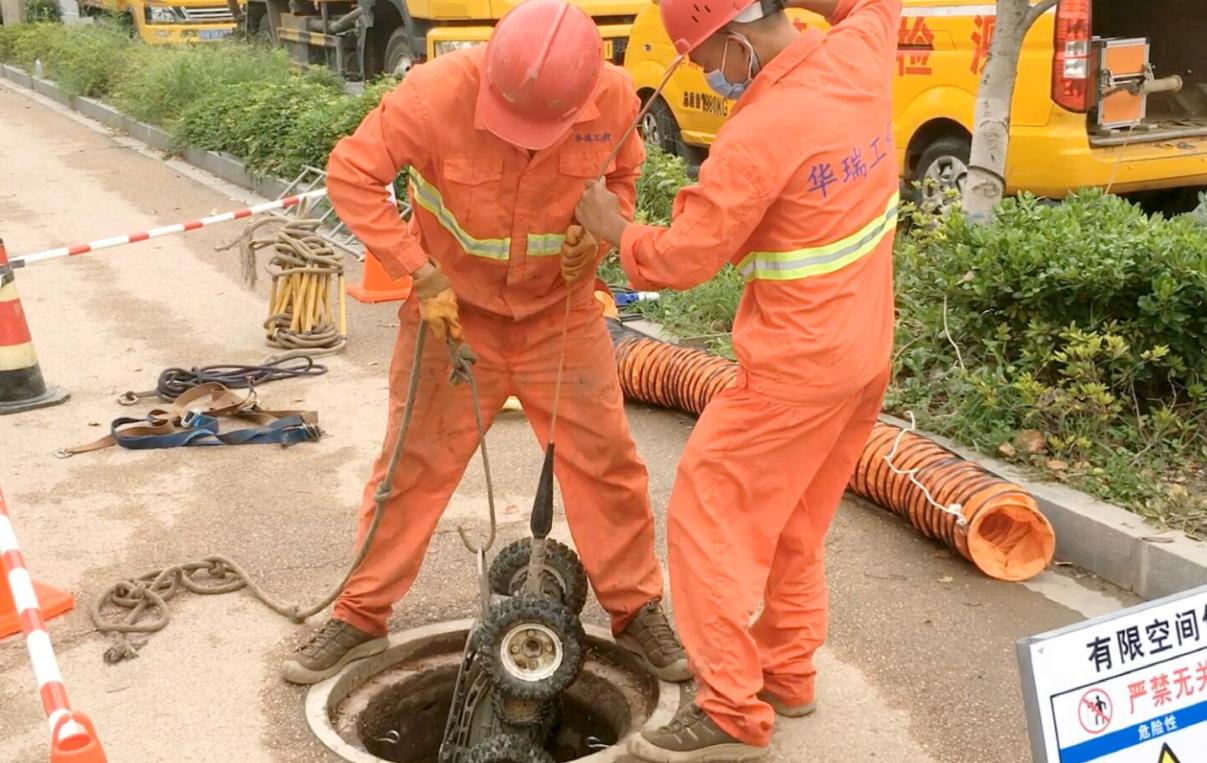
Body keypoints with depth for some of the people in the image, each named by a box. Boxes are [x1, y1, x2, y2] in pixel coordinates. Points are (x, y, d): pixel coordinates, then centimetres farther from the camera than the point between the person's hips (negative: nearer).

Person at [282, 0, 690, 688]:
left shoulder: (615, 101, -17)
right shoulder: (438, 92, -26)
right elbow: (351, 174, -19)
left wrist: (599, 237, -15)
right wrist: (421, 274, -24)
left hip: (559, 313, 2)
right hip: (454, 309, -1)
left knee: (606, 460, 3)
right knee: (413, 465, 6)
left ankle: (637, 610, 21)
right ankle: (361, 618, 23)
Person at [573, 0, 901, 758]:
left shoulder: (757, 136, -24)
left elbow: (682, 259, -16)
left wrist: (612, 228, 1)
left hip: (795, 363, -9)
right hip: (865, 350, 9)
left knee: (710, 517, 1)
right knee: (796, 520, 20)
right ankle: (788, 670, 32)